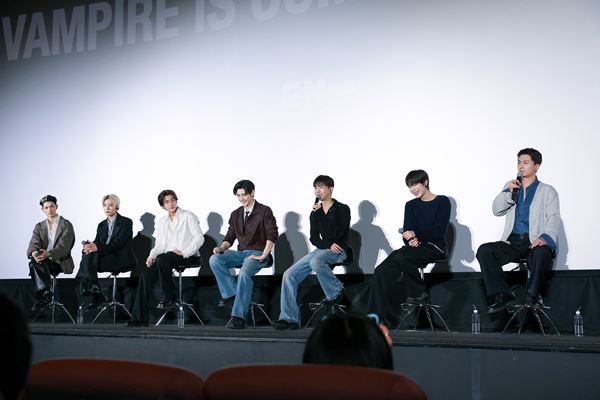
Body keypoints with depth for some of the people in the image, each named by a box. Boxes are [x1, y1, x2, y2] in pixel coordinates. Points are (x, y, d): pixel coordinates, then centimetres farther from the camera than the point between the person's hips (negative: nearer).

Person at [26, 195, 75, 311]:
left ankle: (41, 297, -28)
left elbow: (63, 246, -13)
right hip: (44, 262, 4)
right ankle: (46, 292, -34)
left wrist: (48, 254, -32)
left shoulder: (66, 225, 0)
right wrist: (34, 253, -26)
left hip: (60, 262, -4)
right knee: (34, 262, -31)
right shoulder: (39, 226, 15)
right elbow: (33, 244, 0)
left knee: (34, 266, -30)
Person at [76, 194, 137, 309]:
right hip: (106, 257, 6)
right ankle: (96, 295, -25)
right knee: (87, 254, -24)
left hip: (122, 260, -6)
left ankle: (97, 295, -26)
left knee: (91, 256, -27)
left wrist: (97, 248, -28)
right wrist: (90, 246, -20)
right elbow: (97, 243, 7)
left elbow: (118, 244, -15)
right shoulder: (101, 225, 19)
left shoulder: (126, 222, -1)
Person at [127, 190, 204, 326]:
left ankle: (169, 297, -19)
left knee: (162, 259, -35)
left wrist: (184, 252, -17)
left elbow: (199, 238, -7)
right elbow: (159, 244, 15)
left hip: (189, 257, -6)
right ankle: (139, 318, -18)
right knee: (146, 275, -18)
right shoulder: (162, 221, 19)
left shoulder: (188, 216, 2)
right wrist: (151, 256, -6)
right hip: (168, 257, 6)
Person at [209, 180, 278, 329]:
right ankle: (231, 293, -17)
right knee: (214, 259, -20)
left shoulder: (264, 211, -2)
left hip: (257, 253, -6)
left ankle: (238, 317, -37)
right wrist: (222, 247, -5)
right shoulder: (235, 214, 15)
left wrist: (263, 256, -16)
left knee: (244, 272, -36)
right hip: (240, 252, 6)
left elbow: (272, 235, -9)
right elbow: (230, 237, 17)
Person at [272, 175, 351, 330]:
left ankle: (337, 293, -17)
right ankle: (289, 318, -10)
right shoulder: (315, 213, 15)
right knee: (289, 274, -10)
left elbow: (336, 234, -15)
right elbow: (314, 238, 9)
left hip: (338, 251, -6)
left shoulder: (342, 209, -3)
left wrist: (320, 212, -12)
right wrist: (328, 245, -12)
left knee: (316, 261, -39)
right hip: (322, 249, 6)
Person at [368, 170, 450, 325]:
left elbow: (439, 231, -9)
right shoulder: (411, 205, 18)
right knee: (381, 271, -18)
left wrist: (415, 234, -21)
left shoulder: (443, 202, 2)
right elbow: (407, 231, 8)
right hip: (415, 248, 6)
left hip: (435, 247, -5)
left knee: (401, 256, -34)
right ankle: (377, 317, -18)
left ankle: (419, 294, -12)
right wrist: (410, 241, -16)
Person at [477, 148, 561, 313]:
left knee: (541, 254, -38)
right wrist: (509, 192, -6)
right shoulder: (511, 186, 22)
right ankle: (503, 295, -18)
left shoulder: (547, 191, 10)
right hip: (512, 242, 4)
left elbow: (554, 218, -3)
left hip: (535, 242, -4)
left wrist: (545, 238, -24)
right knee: (483, 251, -21)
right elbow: (496, 210, 11)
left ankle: (534, 294, -13)